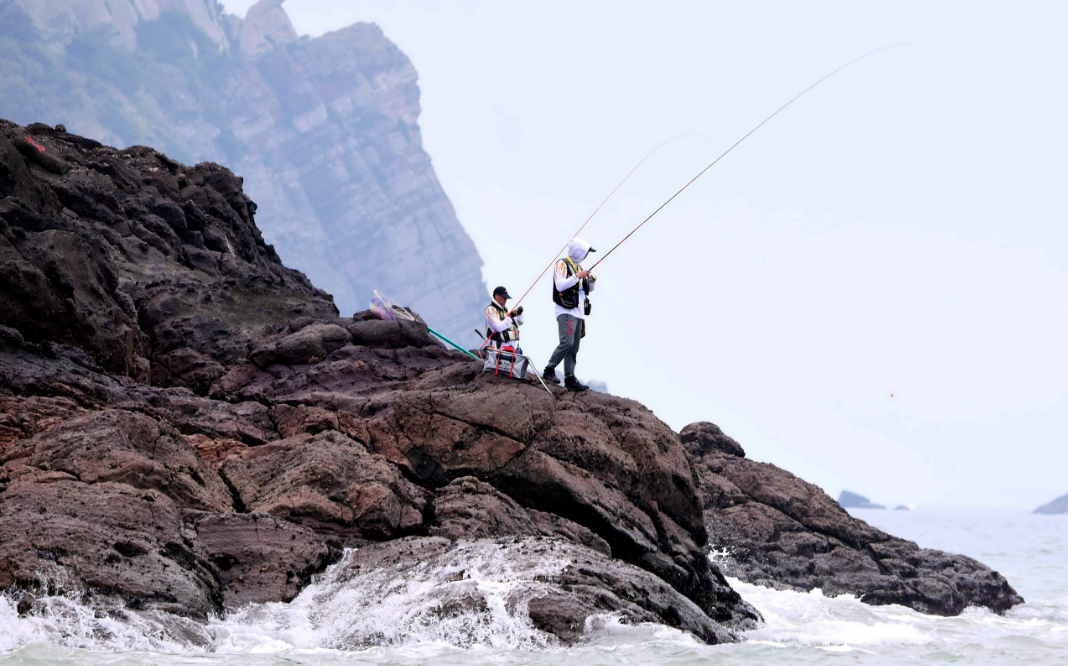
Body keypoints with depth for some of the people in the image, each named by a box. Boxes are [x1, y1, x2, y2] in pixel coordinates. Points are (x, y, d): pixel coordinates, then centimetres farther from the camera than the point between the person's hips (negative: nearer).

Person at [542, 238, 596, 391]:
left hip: (578, 313, 8)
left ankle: (570, 380, 3)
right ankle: (549, 370, -12)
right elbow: (560, 285, -18)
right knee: (567, 342, -21)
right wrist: (577, 277, -20)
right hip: (566, 311, -8)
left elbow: (588, 289, 28)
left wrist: (591, 281, 7)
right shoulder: (562, 264, -4)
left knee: (574, 348, 4)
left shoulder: (578, 267, 22)